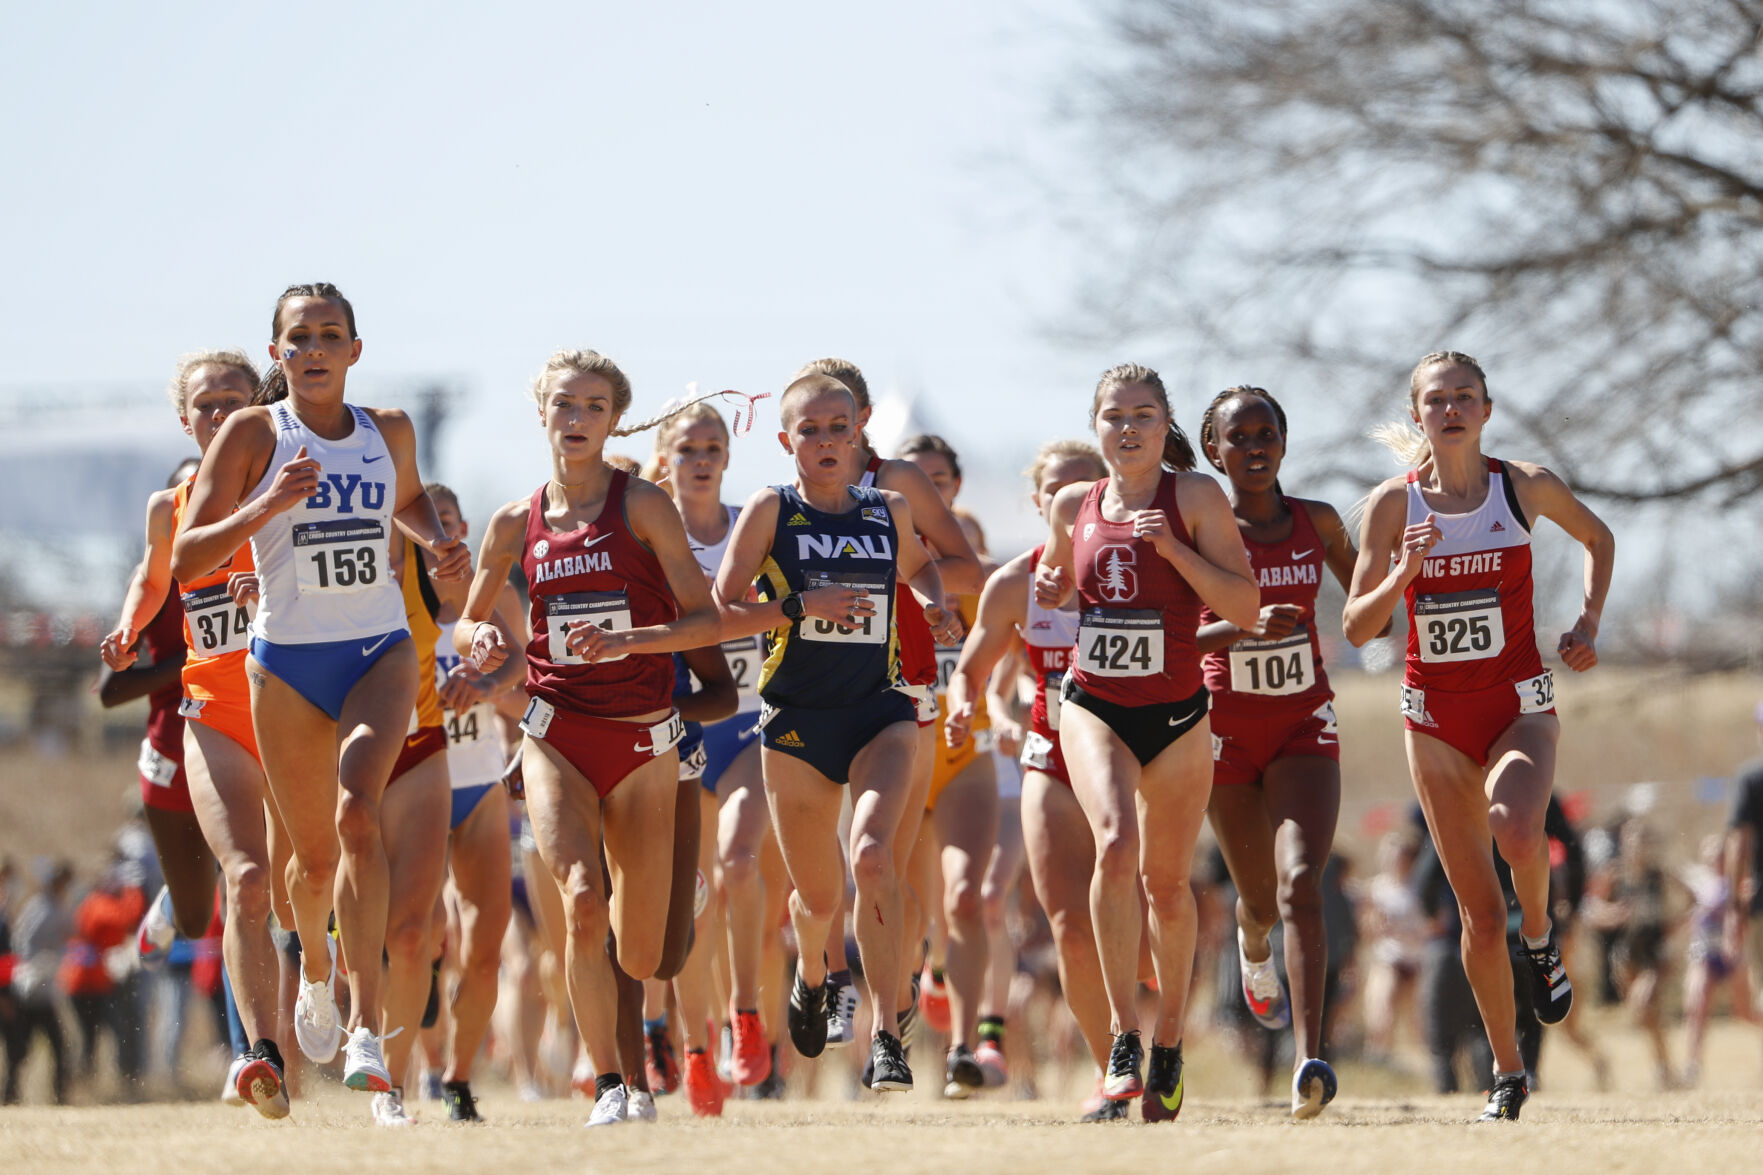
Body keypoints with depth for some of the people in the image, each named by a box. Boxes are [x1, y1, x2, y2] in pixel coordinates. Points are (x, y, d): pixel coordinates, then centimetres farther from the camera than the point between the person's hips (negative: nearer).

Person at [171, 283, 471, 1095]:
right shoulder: (253, 435, -5)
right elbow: (187, 561, -8)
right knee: (314, 854, 9)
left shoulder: (389, 434, 5)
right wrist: (267, 506, -22)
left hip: (380, 652, 0)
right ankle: (315, 968, 46)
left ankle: (365, 1028, -28)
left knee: (357, 814, -24)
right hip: (287, 661, 0)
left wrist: (439, 544, 8)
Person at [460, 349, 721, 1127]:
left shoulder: (643, 507, -3)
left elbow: (706, 620, -5)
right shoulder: (516, 524, 6)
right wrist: (484, 639, -6)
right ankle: (608, 1085, -17)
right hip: (556, 735, 1)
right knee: (582, 904, -24)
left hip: (642, 741, -1)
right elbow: (468, 623, 18)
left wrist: (626, 640, -21)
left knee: (640, 957, 3)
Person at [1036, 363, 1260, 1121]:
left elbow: (1246, 609, -11)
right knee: (1115, 841, -25)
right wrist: (1050, 587, 0)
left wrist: (1175, 548, -21)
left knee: (1166, 882, 9)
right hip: (1093, 706, 1)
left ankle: (1167, 1040, 30)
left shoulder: (1195, 497, -7)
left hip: (1176, 714, -1)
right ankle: (1122, 1036, -23)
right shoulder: (1074, 507, 3)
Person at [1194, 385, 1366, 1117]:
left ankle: (1309, 1059, -28)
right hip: (1226, 728, -1)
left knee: (1301, 883, -19)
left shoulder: (1318, 524, 1)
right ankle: (1253, 948, 53)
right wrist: (1245, 626, -33)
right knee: (1262, 897, 12)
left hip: (1304, 726, 1)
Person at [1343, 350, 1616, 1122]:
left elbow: (1598, 538, 17)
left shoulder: (1525, 487, -3)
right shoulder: (1393, 505, -3)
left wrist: (1587, 624, 4)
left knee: (1516, 832, -33)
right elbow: (1356, 628, -4)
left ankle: (1540, 936, 0)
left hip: (1518, 704, -1)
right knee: (1479, 911, 2)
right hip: (1436, 715, 1)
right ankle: (1507, 1072, 17)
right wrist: (1402, 575, -22)